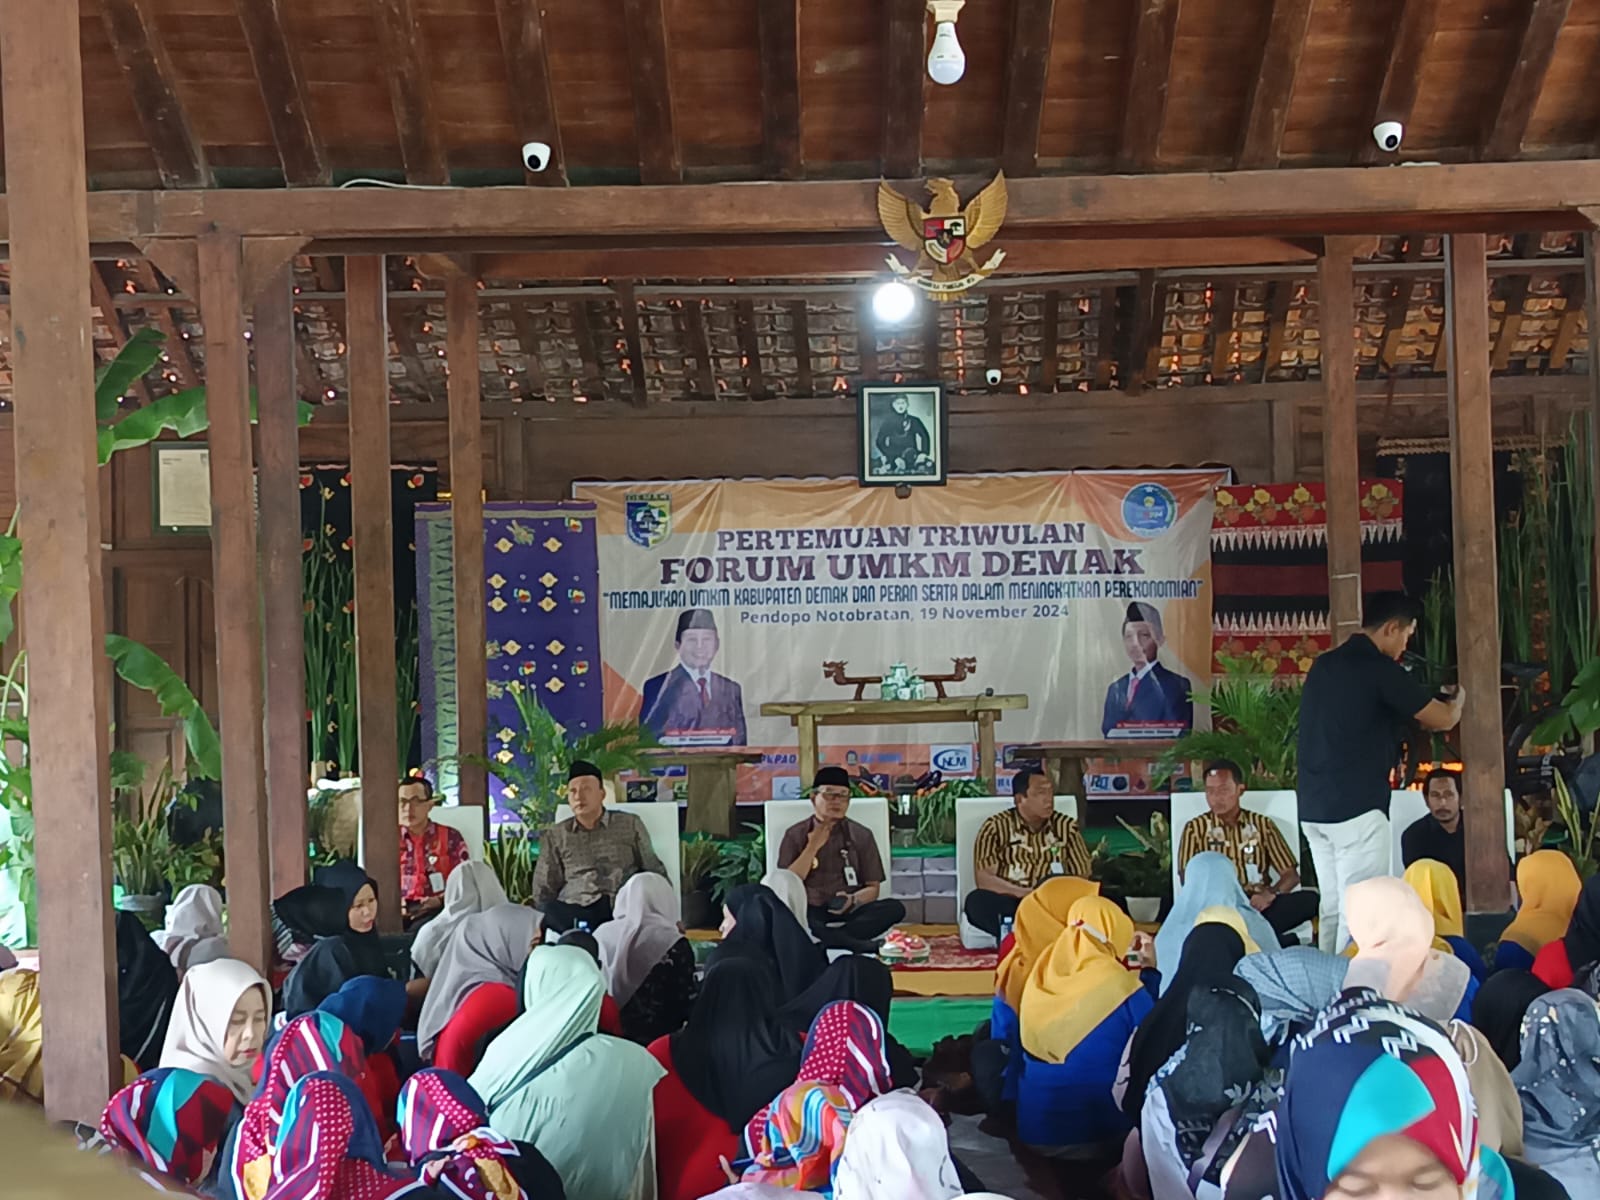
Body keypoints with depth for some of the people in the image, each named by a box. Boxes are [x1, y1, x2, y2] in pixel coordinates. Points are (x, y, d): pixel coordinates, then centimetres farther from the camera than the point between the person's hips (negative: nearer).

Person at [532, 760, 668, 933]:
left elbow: (655, 872, 19)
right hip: (572, 909, 0)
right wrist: (539, 926, 0)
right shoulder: (555, 835, 21)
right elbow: (543, 891, 19)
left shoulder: (630, 825, 19)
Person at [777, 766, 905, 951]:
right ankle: (864, 946, -40)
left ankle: (823, 940, -36)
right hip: (809, 913, -2)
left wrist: (853, 900, -11)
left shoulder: (861, 835, 12)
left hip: (848, 914, 2)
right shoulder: (795, 835, 9)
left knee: (895, 908, -26)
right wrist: (813, 847, -8)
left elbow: (873, 888, 11)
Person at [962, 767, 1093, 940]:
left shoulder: (1066, 826, 10)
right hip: (1009, 902, -2)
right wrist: (1024, 893, -20)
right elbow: (984, 878, -6)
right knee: (976, 901, -33)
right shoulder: (996, 827, 3)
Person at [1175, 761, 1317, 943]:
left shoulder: (1263, 825, 16)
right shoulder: (1195, 829, 13)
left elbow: (1291, 875, 11)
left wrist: (1270, 894, -13)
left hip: (1259, 907, 2)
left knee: (1310, 899, -26)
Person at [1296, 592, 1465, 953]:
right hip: (1357, 808, -8)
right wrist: (1457, 700, 19)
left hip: (1314, 807, 8)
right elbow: (1442, 719, -3)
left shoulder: (1324, 666, 13)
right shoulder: (1379, 669, -10)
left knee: (1332, 908, 12)